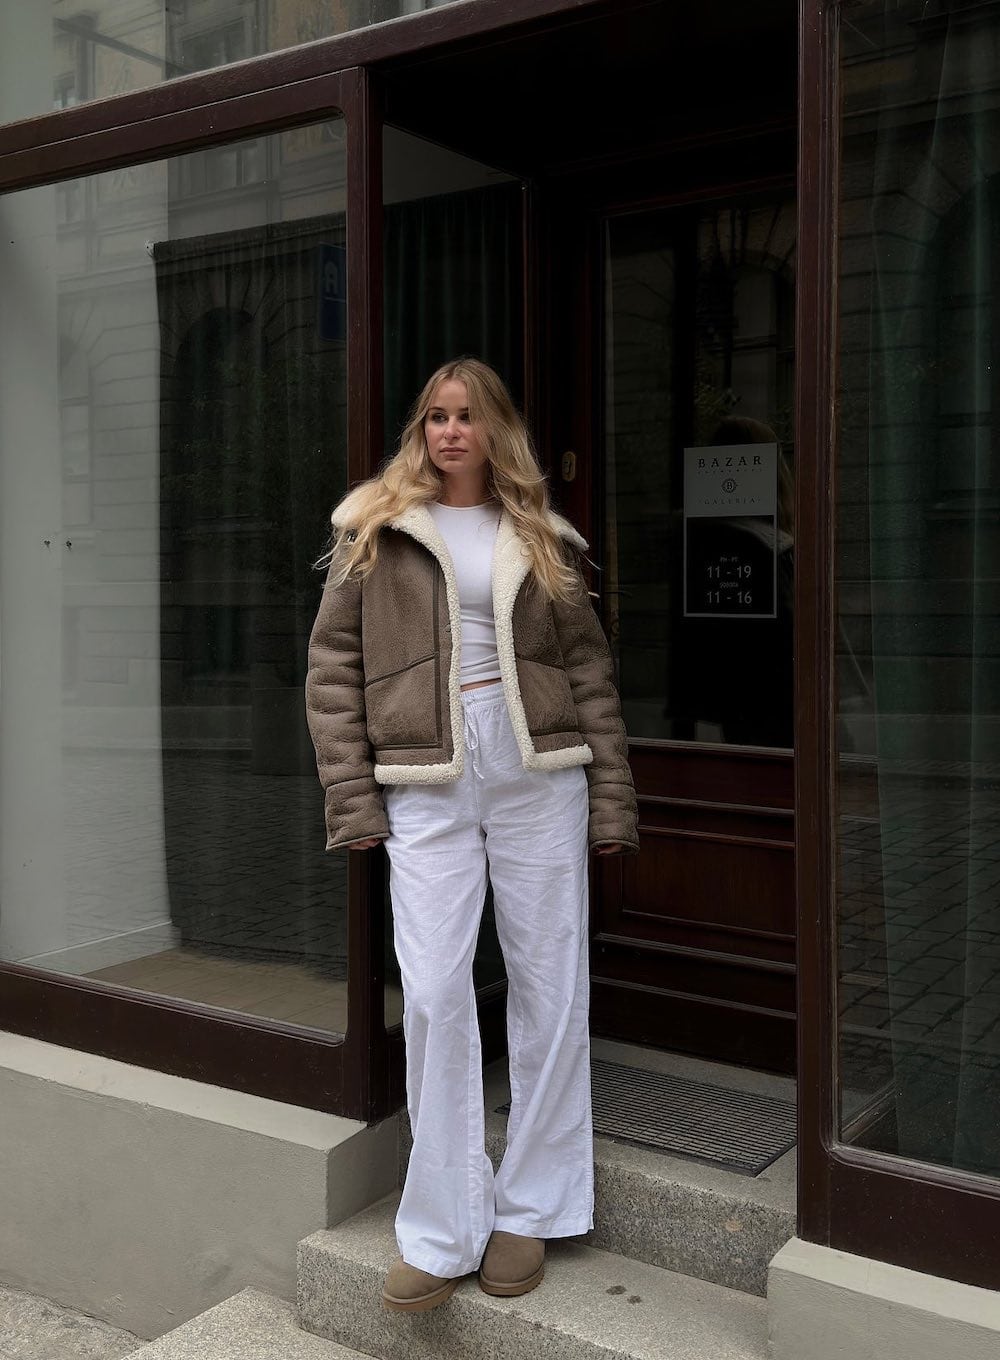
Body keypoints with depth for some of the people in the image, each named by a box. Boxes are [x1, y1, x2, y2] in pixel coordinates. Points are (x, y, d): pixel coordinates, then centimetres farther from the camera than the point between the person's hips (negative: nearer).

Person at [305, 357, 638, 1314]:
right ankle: (441, 1233, 10)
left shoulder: (539, 537, 12)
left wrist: (612, 800, 3)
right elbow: (332, 667, 4)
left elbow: (590, 672, 10)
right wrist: (352, 799, -4)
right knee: (433, 993, -5)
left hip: (539, 773, 2)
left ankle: (530, 1209, 21)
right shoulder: (376, 528, 8)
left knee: (550, 991, 4)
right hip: (425, 786, -1)